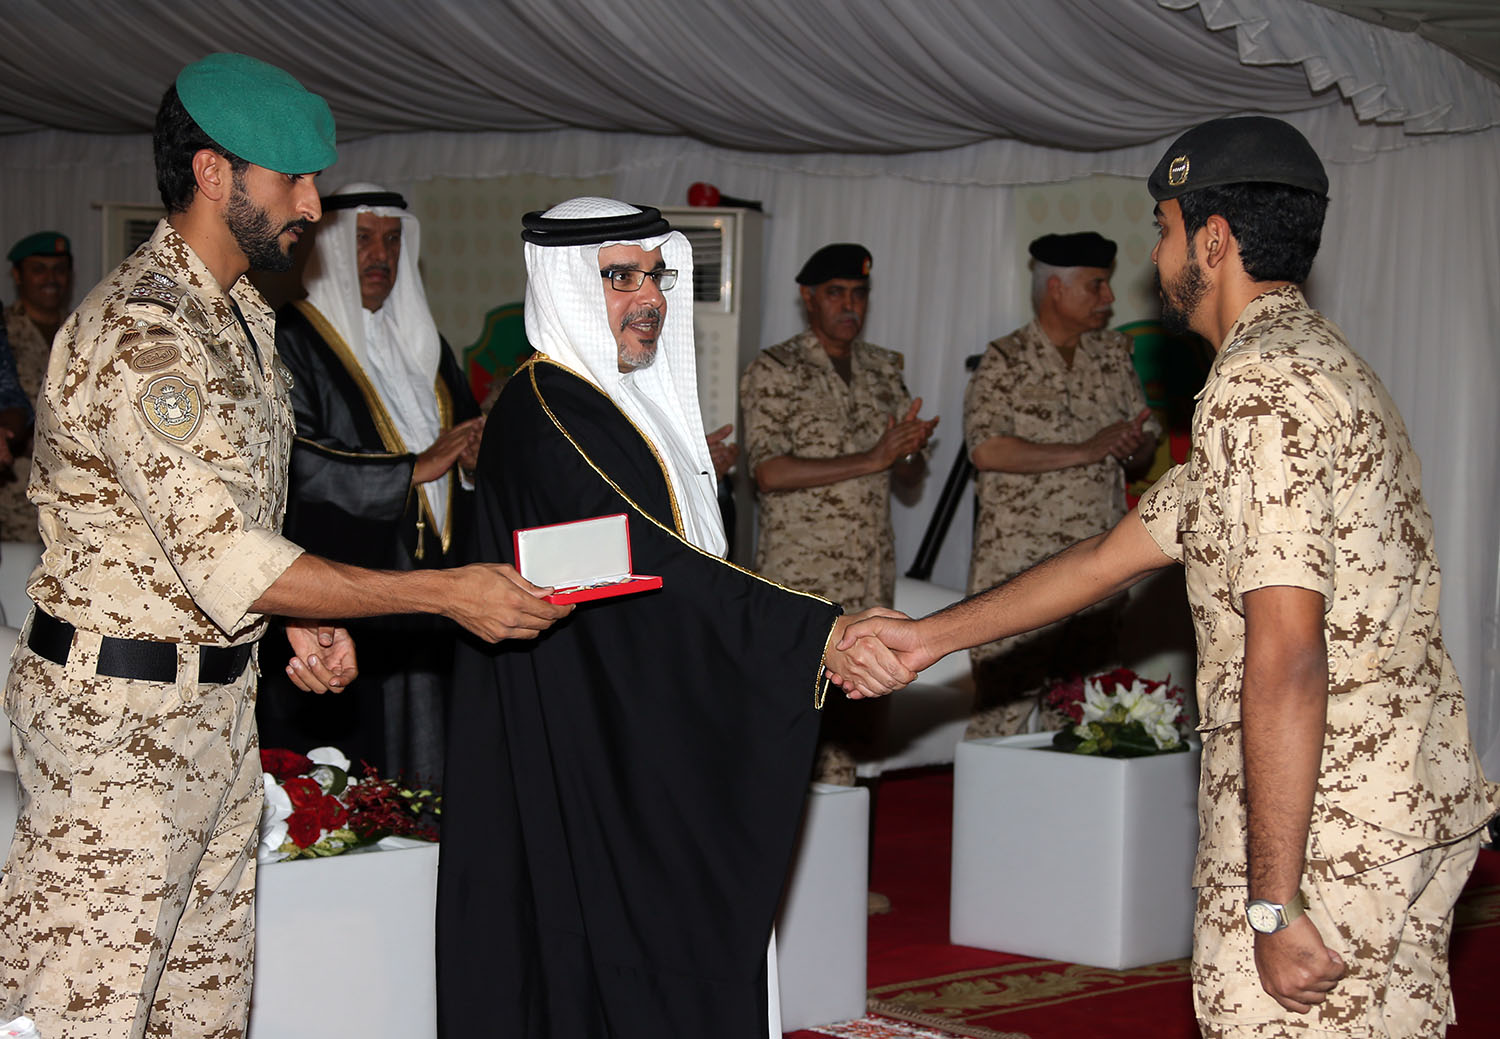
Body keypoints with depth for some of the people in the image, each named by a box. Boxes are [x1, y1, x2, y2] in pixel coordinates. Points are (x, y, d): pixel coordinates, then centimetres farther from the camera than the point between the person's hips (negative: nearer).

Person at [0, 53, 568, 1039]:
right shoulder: (140, 333, -21)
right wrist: (447, 592, -24)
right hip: (117, 708, -10)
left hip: (221, 695, 10)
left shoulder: (243, 313, 12)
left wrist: (297, 615, 3)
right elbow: (228, 560, -26)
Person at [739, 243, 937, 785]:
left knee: (857, 725, 8)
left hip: (871, 577, 6)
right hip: (799, 577, -6)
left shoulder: (883, 370, 14)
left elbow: (912, 475, 15)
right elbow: (769, 472, -16)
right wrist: (870, 460, -19)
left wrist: (909, 451, -10)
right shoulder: (774, 370, -4)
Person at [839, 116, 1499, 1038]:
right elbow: (1111, 557, 23)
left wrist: (1274, 903, -24)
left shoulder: (1261, 387, -16)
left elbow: (1286, 657, -24)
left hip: (1319, 836, -10)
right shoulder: (1318, 364, 19)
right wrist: (930, 636, 25)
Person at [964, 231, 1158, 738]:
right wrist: (1084, 451, -17)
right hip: (1017, 567, -5)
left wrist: (1134, 448, -9)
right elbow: (986, 449, -17)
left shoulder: (1113, 356, 13)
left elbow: (1147, 448, 16)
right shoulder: (1005, 362, -3)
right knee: (1001, 713, -6)